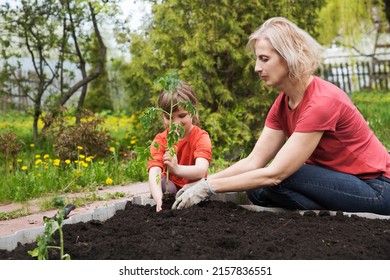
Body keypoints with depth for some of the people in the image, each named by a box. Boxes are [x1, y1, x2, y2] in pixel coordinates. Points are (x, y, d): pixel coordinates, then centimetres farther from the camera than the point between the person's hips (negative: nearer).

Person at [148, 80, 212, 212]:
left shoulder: (201, 137, -17)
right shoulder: (159, 141, -12)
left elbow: (201, 170, -36)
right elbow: (154, 173, -30)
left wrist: (177, 169, -59)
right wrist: (159, 200, -51)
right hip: (171, 187, 1)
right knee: (163, 184, -32)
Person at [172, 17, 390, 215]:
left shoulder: (322, 103, -26)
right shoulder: (282, 104, 1)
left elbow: (274, 173, -27)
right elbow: (253, 161, -1)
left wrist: (209, 187, -25)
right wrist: (203, 182, -14)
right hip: (344, 182, 8)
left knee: (278, 179, -23)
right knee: (257, 190, -2)